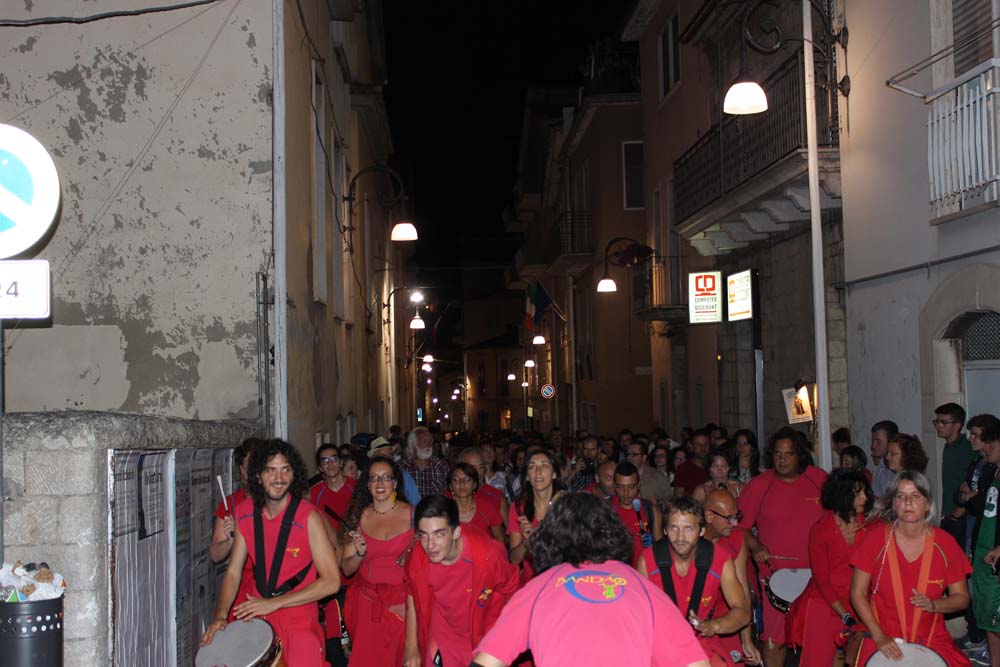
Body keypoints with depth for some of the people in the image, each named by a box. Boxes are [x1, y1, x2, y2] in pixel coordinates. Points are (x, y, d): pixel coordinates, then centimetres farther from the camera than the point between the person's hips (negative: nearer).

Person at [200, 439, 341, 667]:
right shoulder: (245, 512, -1)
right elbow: (233, 571, 6)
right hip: (255, 614, 4)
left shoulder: (308, 516, -16)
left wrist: (273, 603, -18)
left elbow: (331, 582, -17)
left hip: (299, 617, -4)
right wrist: (221, 616, -9)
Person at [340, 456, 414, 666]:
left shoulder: (411, 514, -4)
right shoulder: (359, 516, 2)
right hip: (366, 601, 1)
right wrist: (359, 554, -17)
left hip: (402, 599, -1)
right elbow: (346, 569, 1)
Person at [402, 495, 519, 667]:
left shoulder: (488, 554, -29)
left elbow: (510, 591, -10)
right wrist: (411, 647, 5)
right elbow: (413, 598, 0)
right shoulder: (417, 558, -21)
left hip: (483, 639, -2)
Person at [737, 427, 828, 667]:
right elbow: (740, 524, 2)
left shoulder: (819, 479, 3)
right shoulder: (759, 485, -2)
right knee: (774, 638, 0)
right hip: (776, 575, -2)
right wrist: (755, 547, -14)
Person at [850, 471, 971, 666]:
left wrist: (933, 605, -12)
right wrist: (879, 637, -10)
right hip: (882, 639, -1)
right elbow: (858, 593, -2)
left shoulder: (945, 544, -1)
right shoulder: (875, 538, -6)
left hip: (933, 640, 2)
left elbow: (962, 598, 8)